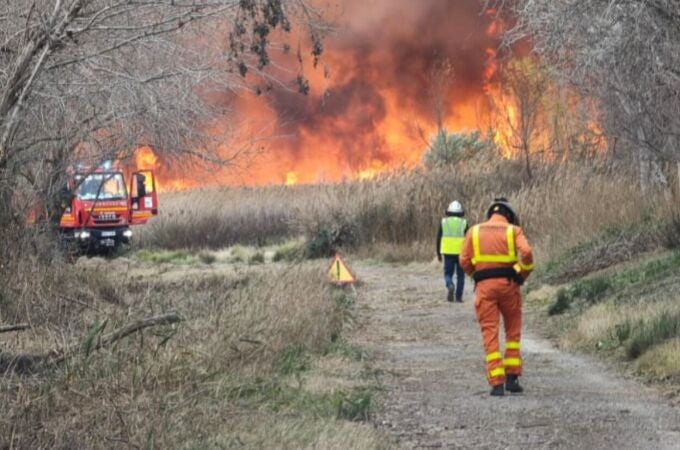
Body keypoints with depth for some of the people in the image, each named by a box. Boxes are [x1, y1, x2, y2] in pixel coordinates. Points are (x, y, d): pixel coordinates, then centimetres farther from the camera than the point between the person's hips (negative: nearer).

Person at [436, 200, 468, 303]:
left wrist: (438, 253, 13)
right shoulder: (463, 223, 1)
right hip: (461, 252, -1)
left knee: (448, 273, 9)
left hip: (448, 252, 1)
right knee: (460, 275, 8)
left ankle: (450, 285, -21)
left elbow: (439, 238, 6)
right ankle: (459, 296, 6)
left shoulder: (444, 222, 5)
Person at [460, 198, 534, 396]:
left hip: (484, 285, 0)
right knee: (513, 333, 16)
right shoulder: (513, 230, 4)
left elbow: (465, 261, 3)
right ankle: (512, 378, 10)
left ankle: (497, 382, -6)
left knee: (490, 335, 1)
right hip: (508, 283, 0)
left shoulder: (474, 231, 10)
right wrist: (523, 274, 3)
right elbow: (526, 252, -12)